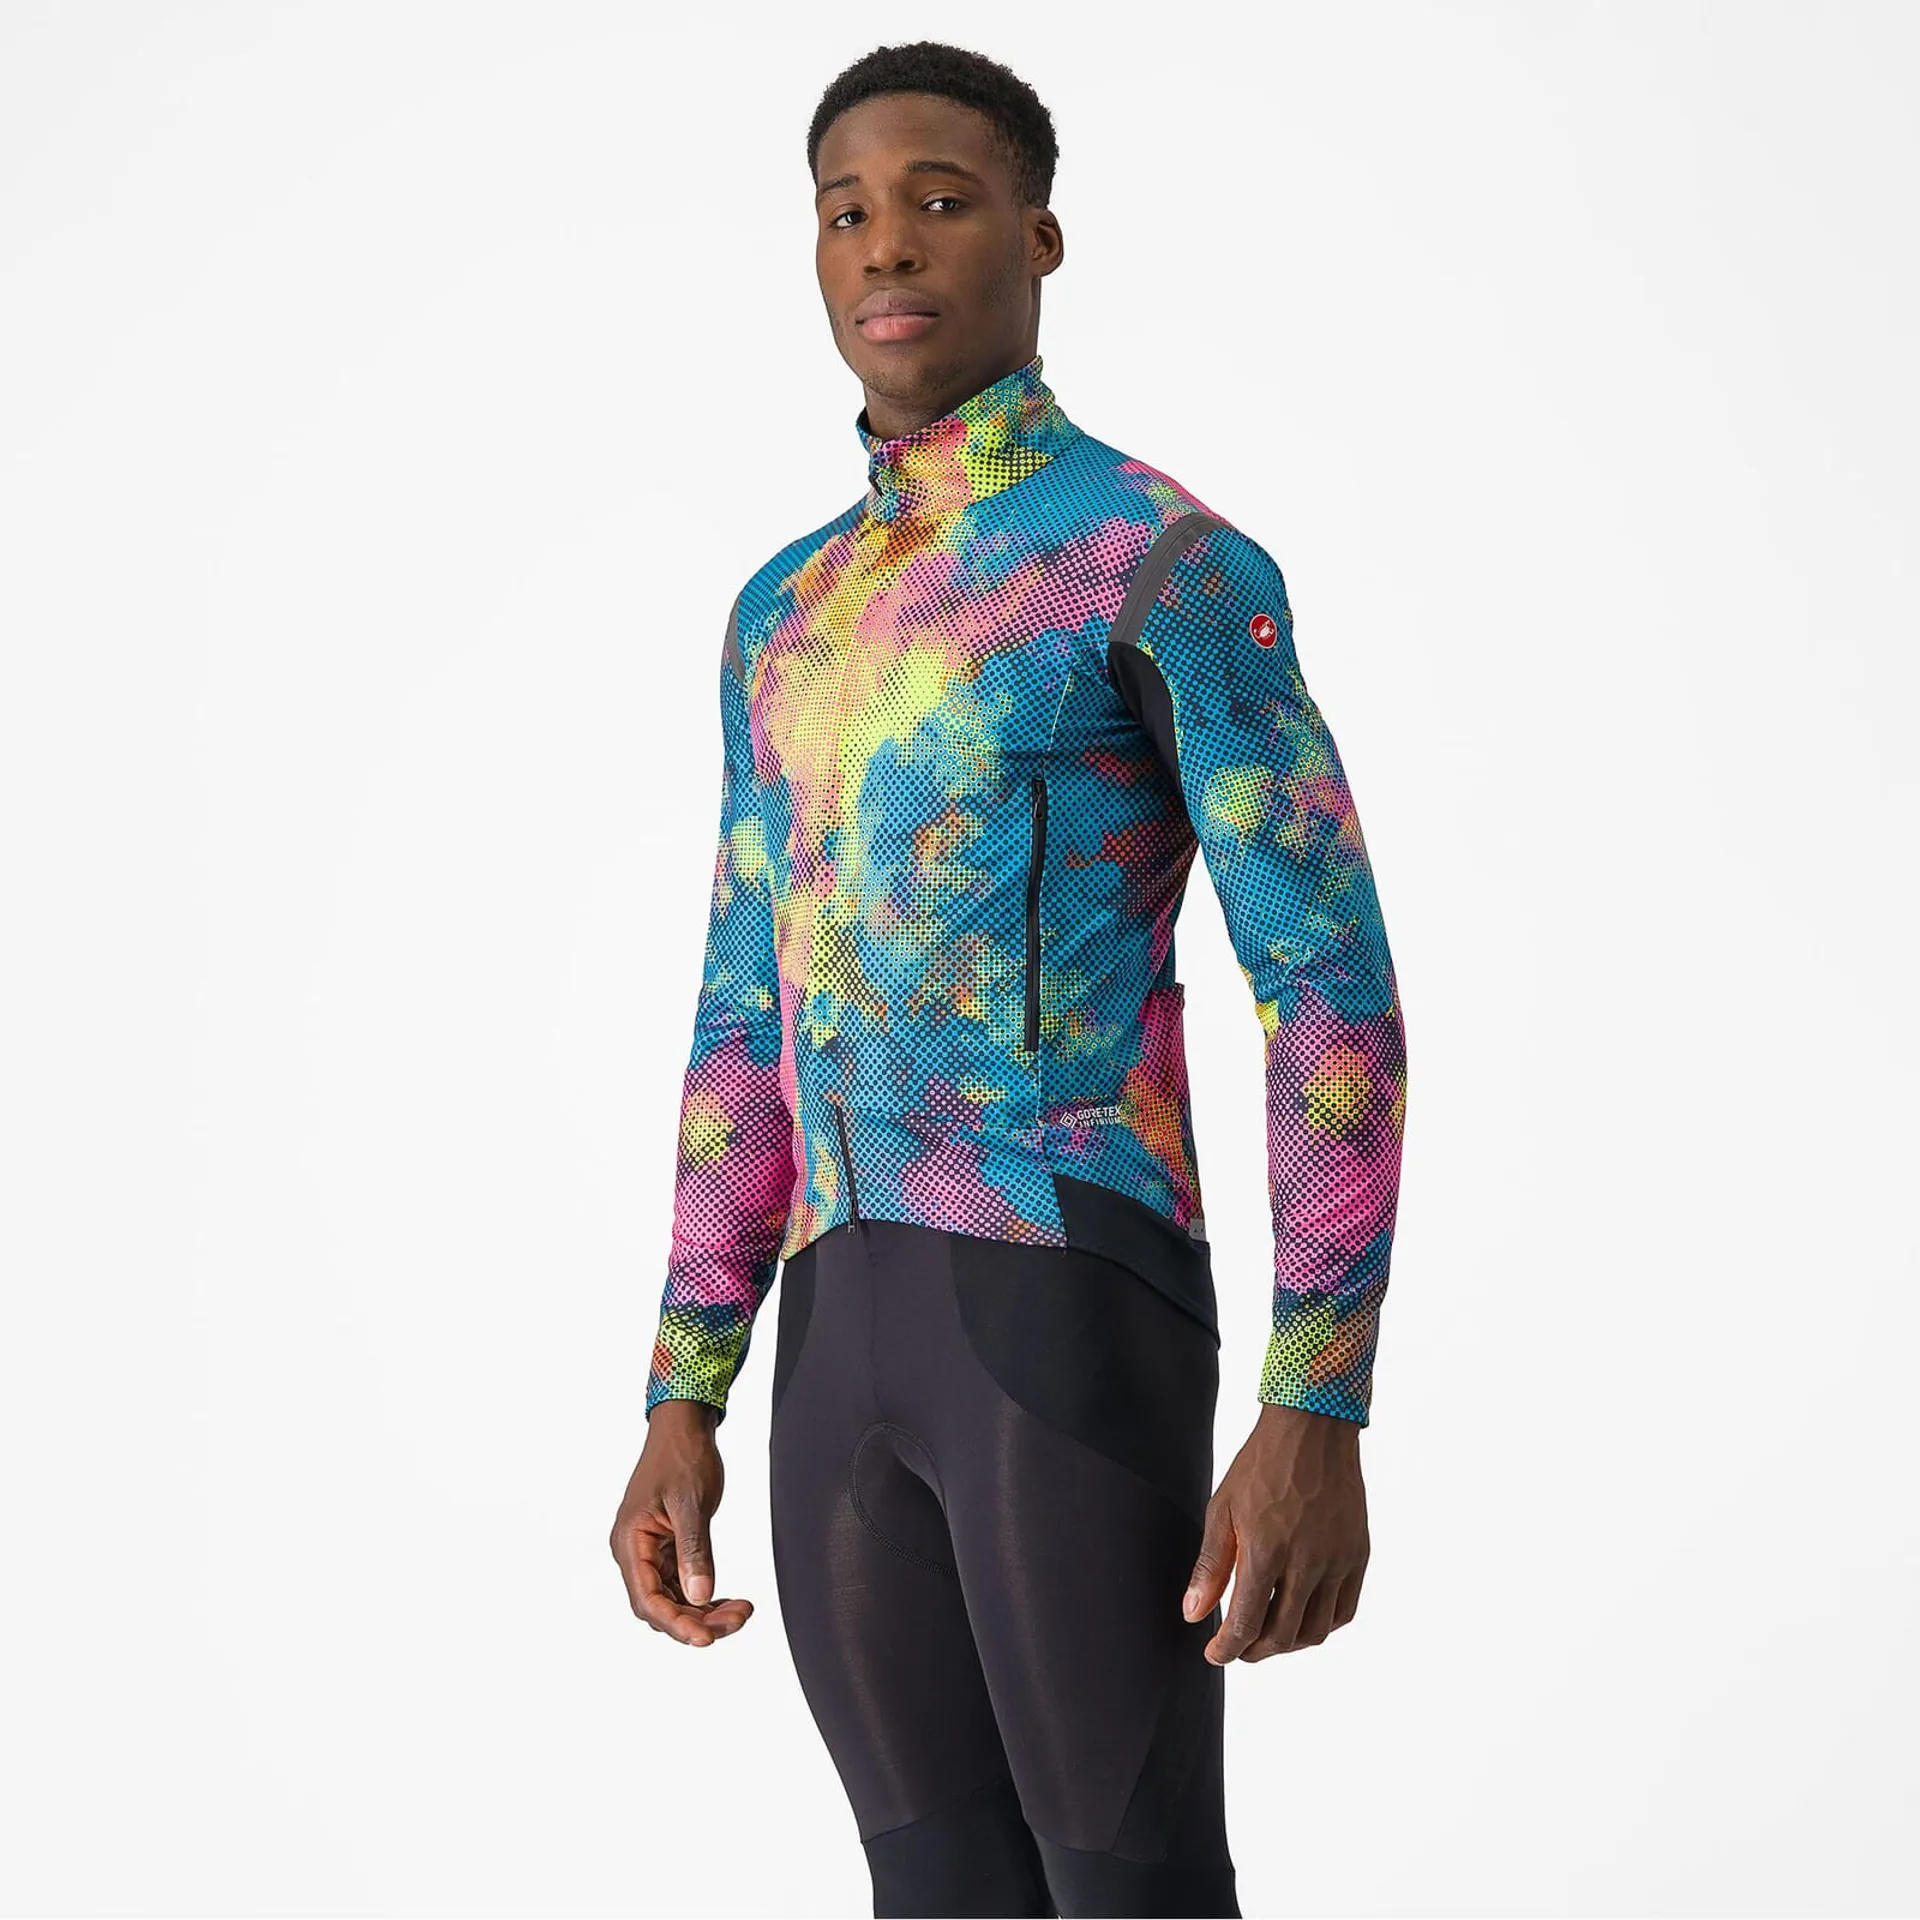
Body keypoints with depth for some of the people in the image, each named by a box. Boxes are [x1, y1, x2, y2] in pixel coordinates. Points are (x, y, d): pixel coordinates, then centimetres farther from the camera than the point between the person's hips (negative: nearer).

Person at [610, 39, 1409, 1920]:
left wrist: (1321, 1416, -17)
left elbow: (1335, 987, -10)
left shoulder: (1177, 555, -4)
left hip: (1083, 1315, -7)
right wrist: (679, 1411, 15)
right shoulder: (789, 614, 20)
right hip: (856, 1342, 8)